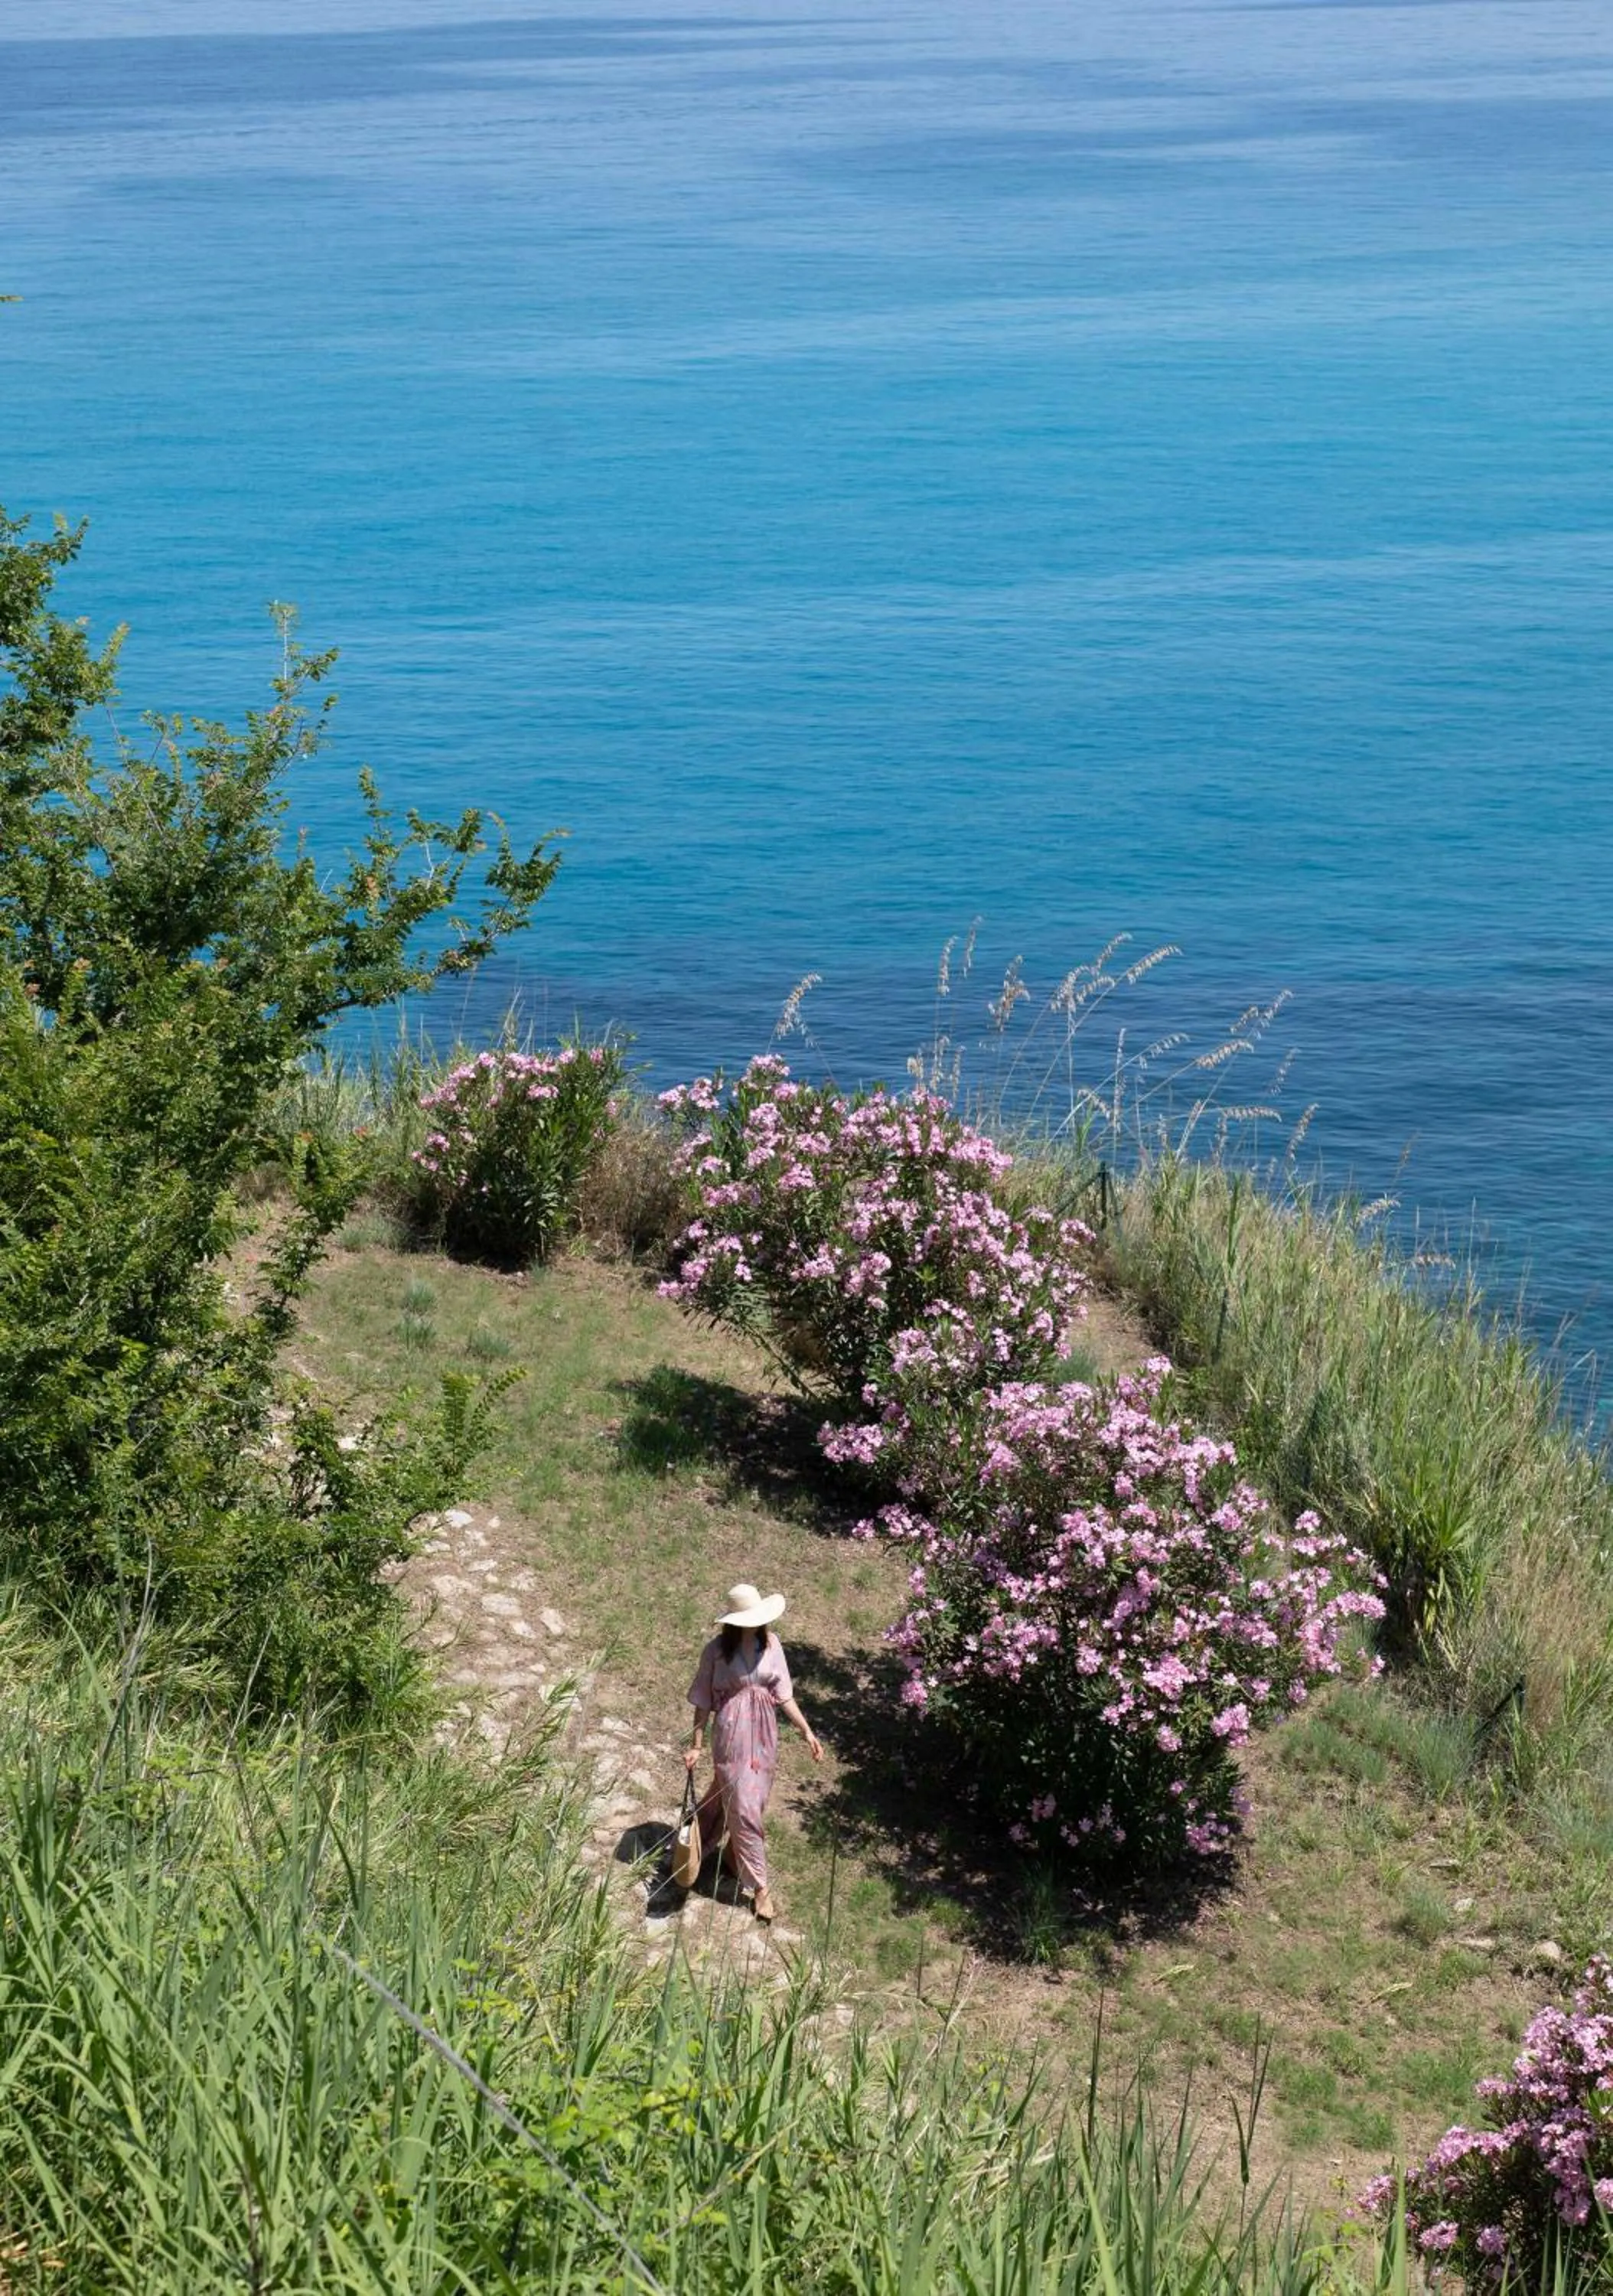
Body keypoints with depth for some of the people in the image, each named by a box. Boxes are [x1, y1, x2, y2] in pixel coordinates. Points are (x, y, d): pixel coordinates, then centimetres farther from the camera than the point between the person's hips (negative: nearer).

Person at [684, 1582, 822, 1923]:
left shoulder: (771, 1644, -4)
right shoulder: (717, 1650, -14)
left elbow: (784, 1695, 3)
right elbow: (703, 1702, -6)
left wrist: (807, 1731, -1)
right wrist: (695, 1745, -6)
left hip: (764, 1734, 4)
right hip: (733, 1735, -4)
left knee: (751, 1803, 16)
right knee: (744, 1809, 0)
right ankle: (758, 1885, 11)